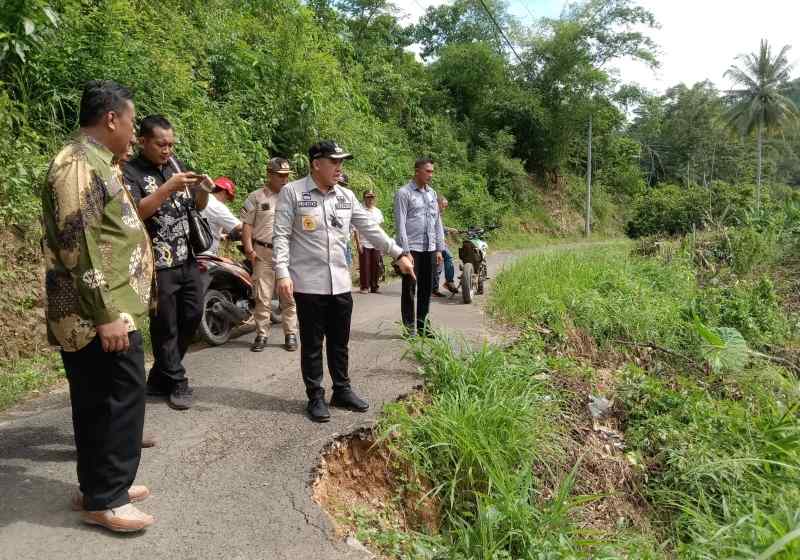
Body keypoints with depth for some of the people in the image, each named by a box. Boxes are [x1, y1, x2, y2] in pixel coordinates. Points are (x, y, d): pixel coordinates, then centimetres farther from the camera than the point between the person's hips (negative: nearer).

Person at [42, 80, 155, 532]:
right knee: (121, 398, -4)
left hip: (110, 310, 10)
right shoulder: (79, 165, -15)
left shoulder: (95, 163, 18)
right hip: (99, 315, -10)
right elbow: (77, 246, -22)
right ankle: (103, 500, 9)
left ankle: (101, 486, 27)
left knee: (98, 402, 15)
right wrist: (107, 315, -23)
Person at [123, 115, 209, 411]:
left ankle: (159, 377, 30)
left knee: (192, 317, 13)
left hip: (189, 260, 7)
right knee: (165, 327, 3)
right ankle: (176, 383, 19)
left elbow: (198, 206, 14)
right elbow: (135, 212, -21)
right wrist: (168, 188, -27)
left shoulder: (175, 164, 10)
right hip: (158, 265, -6)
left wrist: (203, 189, -7)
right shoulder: (129, 172, -7)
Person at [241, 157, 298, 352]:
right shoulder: (256, 197, 4)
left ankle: (291, 335, 12)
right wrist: (249, 249, -7)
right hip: (263, 253, -1)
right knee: (263, 297, 1)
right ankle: (261, 335, 11)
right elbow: (247, 225, 3)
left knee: (289, 297, 4)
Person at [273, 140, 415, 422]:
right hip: (308, 283, -5)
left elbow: (370, 228, 13)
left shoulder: (346, 196, 10)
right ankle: (316, 397, 19)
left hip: (340, 283, 5)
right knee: (312, 345, 6)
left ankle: (342, 390, 29)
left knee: (339, 343, 15)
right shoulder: (292, 192, -5)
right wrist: (282, 272, -17)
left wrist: (398, 254, 10)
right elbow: (281, 235, -7)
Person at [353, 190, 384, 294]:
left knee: (375, 265, 4)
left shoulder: (378, 211, 14)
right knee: (364, 265, -1)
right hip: (364, 243, -4)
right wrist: (358, 242, -11)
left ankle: (374, 286, 12)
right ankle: (364, 287, 7)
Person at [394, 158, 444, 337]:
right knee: (410, 288, 2)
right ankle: (410, 325, 11)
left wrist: (439, 248, 11)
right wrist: (405, 251, -14)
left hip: (430, 248, 6)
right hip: (412, 248, -6)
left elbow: (438, 222, 16)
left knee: (426, 288, 11)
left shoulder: (432, 193, 14)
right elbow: (400, 224, -10)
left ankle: (423, 322, 22)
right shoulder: (404, 193, -5)